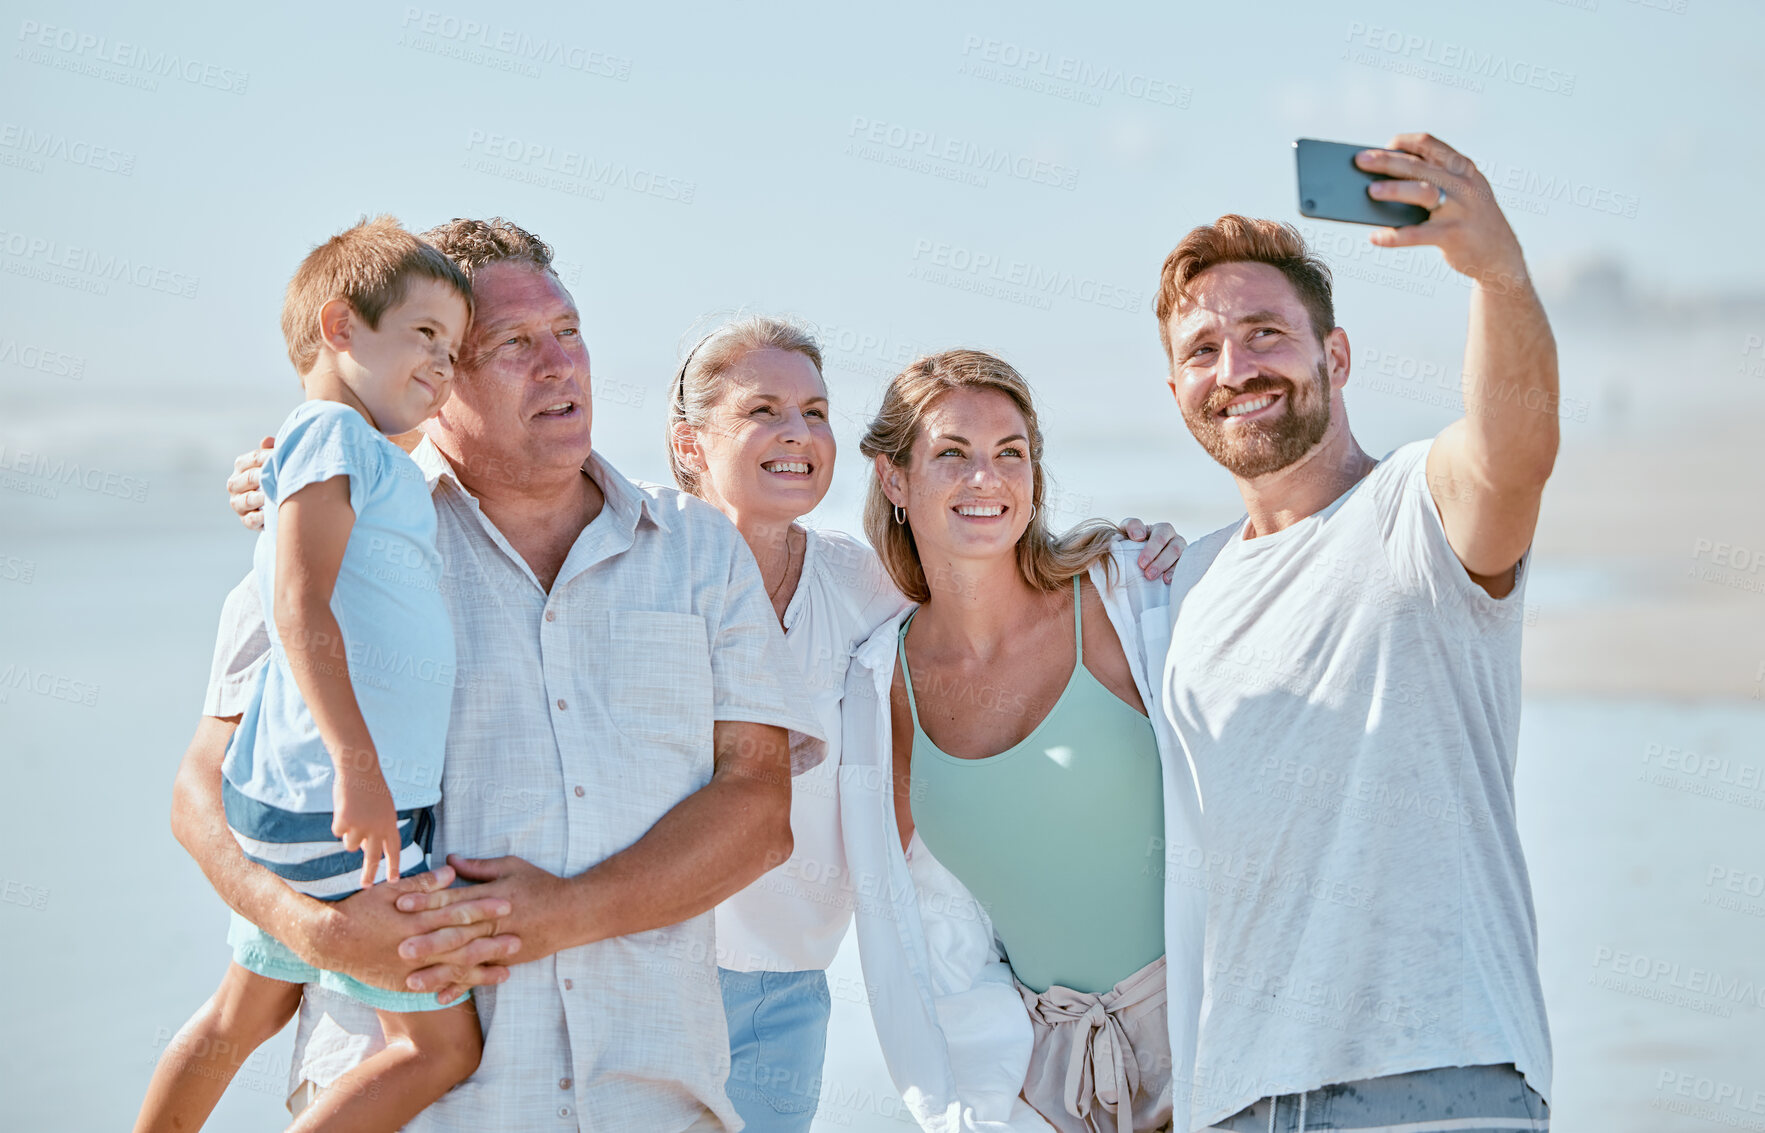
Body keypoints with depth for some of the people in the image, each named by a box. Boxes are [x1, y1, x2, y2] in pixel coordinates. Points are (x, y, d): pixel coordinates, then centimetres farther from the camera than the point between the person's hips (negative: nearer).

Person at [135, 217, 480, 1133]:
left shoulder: (370, 463, 18)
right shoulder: (331, 432, -11)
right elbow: (300, 603, -23)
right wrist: (357, 763, -29)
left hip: (294, 800, 10)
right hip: (344, 805, -10)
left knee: (243, 1013, 22)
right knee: (441, 1043, -6)